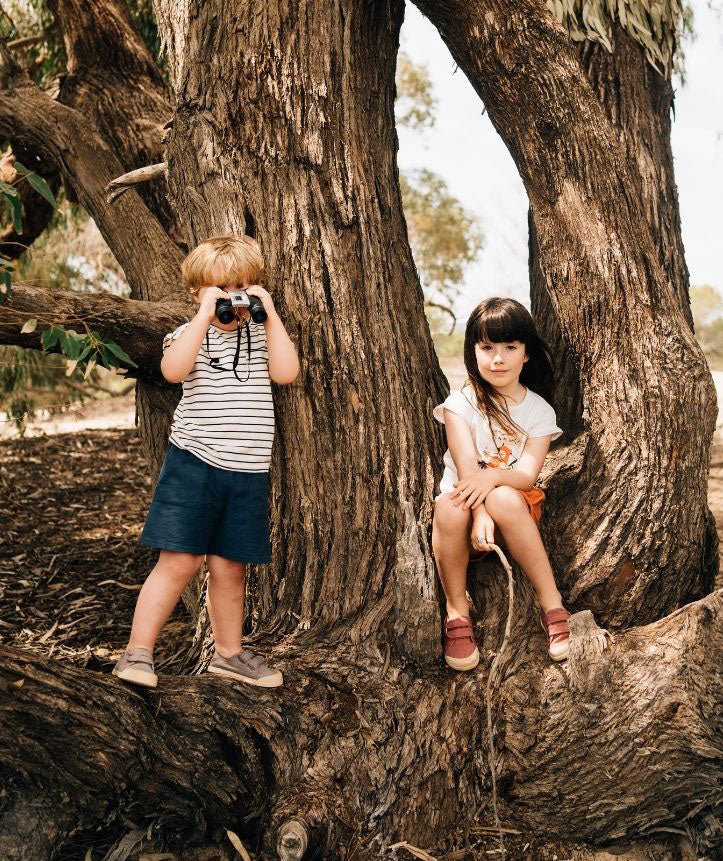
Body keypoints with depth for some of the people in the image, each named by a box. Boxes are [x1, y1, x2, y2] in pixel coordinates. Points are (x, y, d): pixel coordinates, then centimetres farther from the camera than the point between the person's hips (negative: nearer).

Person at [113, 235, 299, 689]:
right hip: (194, 465, -3)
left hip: (248, 473, 3)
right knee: (179, 562, -6)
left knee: (230, 567, 12)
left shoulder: (263, 333, 9)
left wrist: (271, 313, -10)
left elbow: (286, 371, -11)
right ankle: (137, 653, 6)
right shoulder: (192, 333, 0)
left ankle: (229, 653, 28)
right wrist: (206, 313, -20)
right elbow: (173, 369, -23)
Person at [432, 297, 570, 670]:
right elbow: (467, 468, -14)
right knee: (451, 507, -36)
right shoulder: (461, 403, -1)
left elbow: (528, 473, -11)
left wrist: (494, 476, -33)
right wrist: (480, 514, -32)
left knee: (505, 499, -36)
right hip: (466, 506, 0)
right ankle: (457, 612, -19)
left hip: (515, 509, 0)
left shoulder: (539, 410, 3)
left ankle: (552, 604, -25)